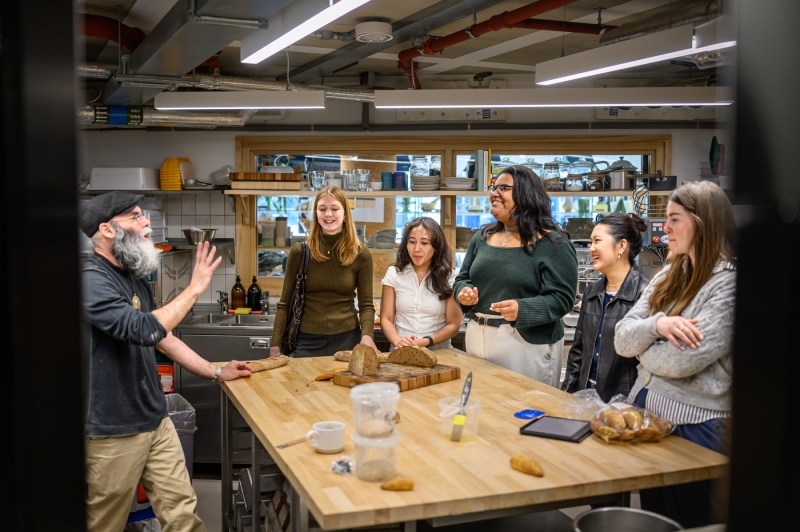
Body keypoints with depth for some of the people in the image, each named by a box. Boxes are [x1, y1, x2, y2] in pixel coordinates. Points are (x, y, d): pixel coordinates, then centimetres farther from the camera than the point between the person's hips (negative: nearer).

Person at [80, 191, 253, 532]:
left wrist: (216, 372, 18)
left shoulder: (135, 277, 10)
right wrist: (195, 288, -22)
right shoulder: (91, 280, -20)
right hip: (114, 431, -8)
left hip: (155, 420, 8)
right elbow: (144, 330, -33)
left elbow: (162, 336, 20)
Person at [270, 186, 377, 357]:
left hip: (347, 340, 0)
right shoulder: (299, 252, -2)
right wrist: (275, 346, -5)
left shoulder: (361, 255, -1)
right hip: (308, 342, 0)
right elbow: (284, 304, 1)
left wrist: (367, 336, -18)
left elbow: (366, 305, 0)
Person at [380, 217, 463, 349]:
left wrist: (426, 342, -14)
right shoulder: (394, 273, 7)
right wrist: (398, 341, -15)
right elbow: (386, 319, 5)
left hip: (438, 352, -2)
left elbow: (453, 325, 2)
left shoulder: (449, 277, 3)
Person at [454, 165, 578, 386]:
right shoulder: (482, 237, 10)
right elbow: (462, 278, 16)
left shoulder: (552, 243, -9)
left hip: (528, 342, -6)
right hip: (478, 338, 6)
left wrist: (522, 310, -28)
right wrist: (464, 293, -7)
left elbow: (561, 298, -14)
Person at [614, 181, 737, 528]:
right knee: (650, 516, 20)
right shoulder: (669, 276, 8)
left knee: (684, 521, 9)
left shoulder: (729, 283, -15)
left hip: (692, 424, -7)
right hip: (646, 410, 7)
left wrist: (641, 349, -5)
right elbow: (622, 339, 1)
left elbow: (683, 360, -24)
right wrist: (656, 325, -19)